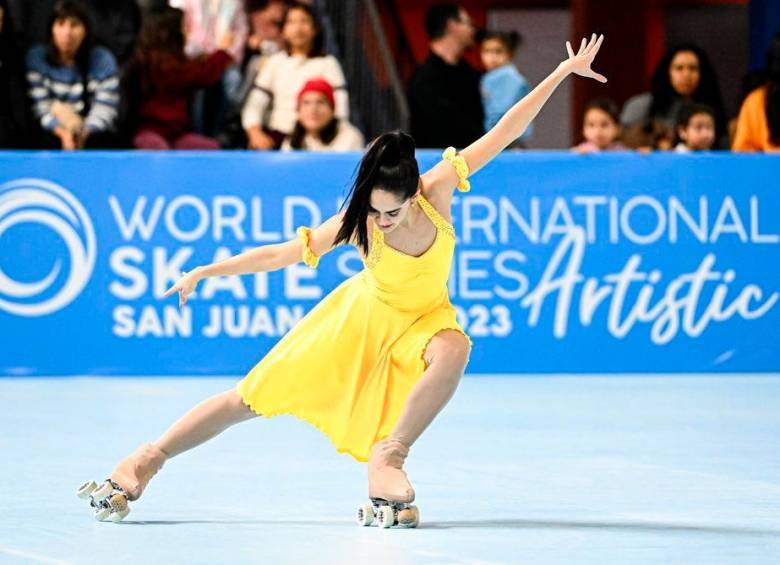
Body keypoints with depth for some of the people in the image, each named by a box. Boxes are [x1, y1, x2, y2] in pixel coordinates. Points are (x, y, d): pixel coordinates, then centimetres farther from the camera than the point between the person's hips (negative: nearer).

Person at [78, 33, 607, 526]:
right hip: (365, 314, 0)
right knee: (252, 399, -1)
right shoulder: (356, 223, -29)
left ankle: (388, 457, -23)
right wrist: (206, 272, -20)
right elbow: (279, 254, -19)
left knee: (453, 351, -38)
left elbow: (505, 131, -26)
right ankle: (147, 461, 11)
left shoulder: (438, 190, -29)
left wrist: (565, 71, -26)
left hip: (424, 318, 0)